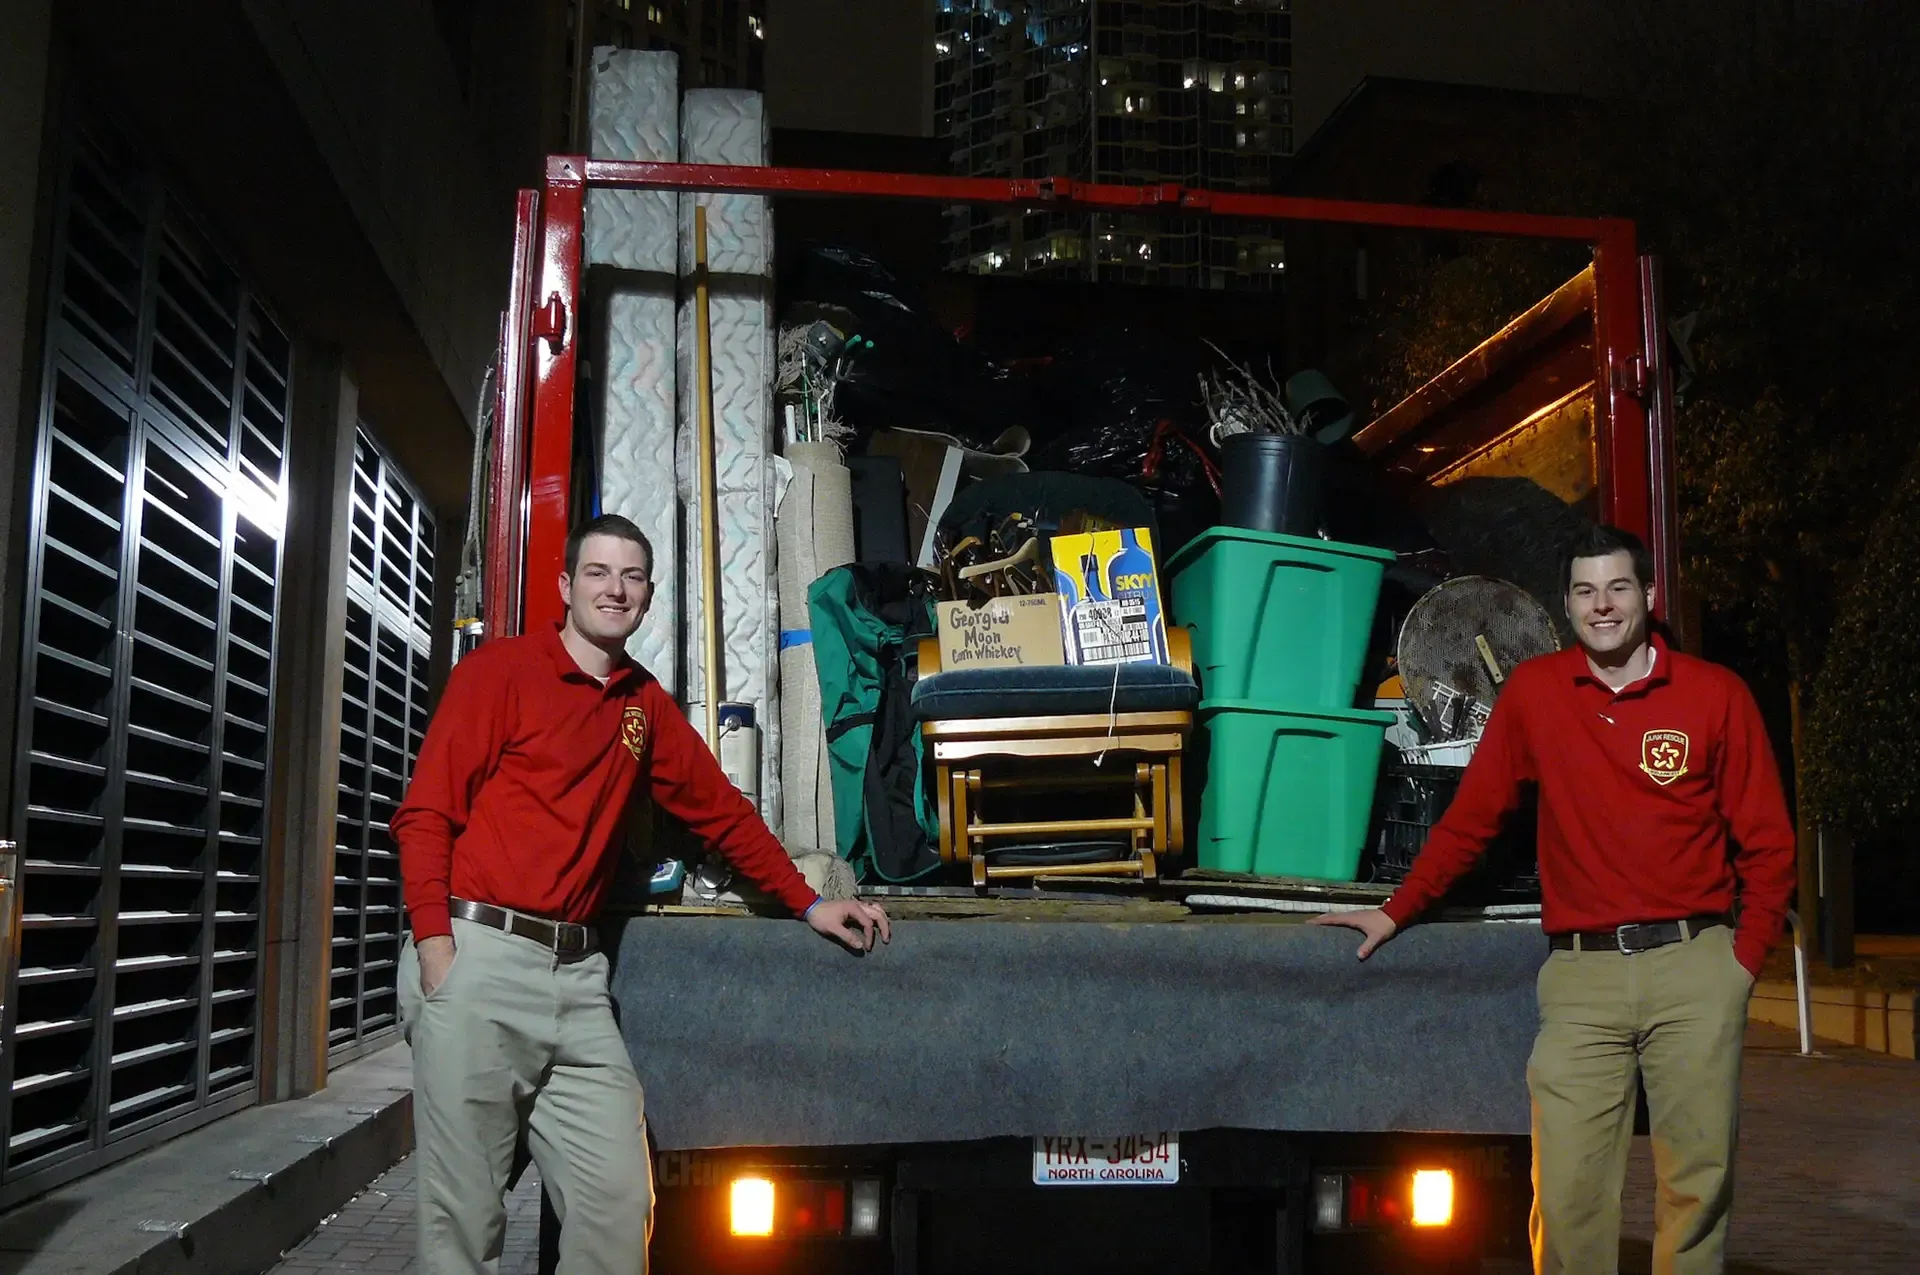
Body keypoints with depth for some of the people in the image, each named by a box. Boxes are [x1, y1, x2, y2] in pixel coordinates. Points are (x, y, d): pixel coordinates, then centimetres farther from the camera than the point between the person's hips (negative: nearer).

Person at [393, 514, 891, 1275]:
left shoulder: (646, 705, 17)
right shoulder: (500, 670, 1)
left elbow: (722, 811, 24)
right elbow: (426, 813, -4)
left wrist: (807, 904, 20)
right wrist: (435, 945, -15)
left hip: (577, 973, 5)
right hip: (478, 955, -5)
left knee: (618, 1200, 0)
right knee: (466, 1214, -2)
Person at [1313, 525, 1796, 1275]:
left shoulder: (1716, 696, 5)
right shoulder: (1534, 692, 8)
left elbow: (1766, 843, 8)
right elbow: (1471, 817, 13)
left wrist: (1747, 958, 1)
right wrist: (1398, 911, 14)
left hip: (1693, 965, 0)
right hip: (1580, 973, 0)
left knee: (1697, 1180, 4)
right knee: (1568, 1190, -5)